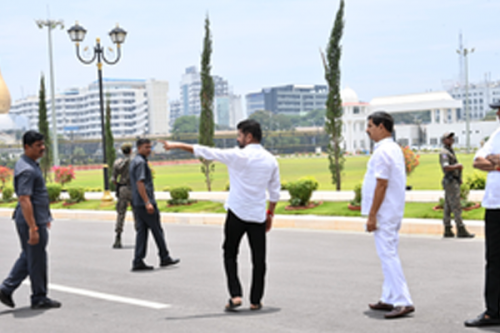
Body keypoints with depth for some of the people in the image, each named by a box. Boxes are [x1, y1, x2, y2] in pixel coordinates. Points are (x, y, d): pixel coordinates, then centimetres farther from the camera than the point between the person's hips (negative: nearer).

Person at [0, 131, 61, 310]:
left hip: (37, 218, 10)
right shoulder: (26, 169, -20)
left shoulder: (31, 165, 13)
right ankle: (39, 298, 12)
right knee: (37, 260, 1)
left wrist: (45, 218, 26)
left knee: (28, 257, 17)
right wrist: (33, 228, -27)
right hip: (31, 220, -10)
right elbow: (24, 200, -25)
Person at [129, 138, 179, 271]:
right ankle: (164, 258, 11)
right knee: (157, 230, 1)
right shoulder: (140, 162, -14)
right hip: (145, 203, -9)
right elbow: (140, 183, -22)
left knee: (141, 231, 6)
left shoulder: (134, 162, 18)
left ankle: (138, 262, 3)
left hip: (137, 204, 9)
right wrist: (147, 202, -25)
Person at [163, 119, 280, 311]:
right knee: (259, 259, 9)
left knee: (230, 254, 10)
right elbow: (275, 191, 10)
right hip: (258, 216, 4)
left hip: (237, 214, -4)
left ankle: (235, 295, -2)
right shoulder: (271, 160, 4)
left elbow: (206, 152, -8)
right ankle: (255, 301, 13)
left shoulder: (239, 156, -10)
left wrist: (176, 145, -1)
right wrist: (270, 213, 21)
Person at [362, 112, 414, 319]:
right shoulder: (395, 149, 15)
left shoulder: (382, 152, -17)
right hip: (393, 212, 11)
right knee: (389, 254, 13)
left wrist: (372, 215, -19)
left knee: (388, 255, -10)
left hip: (383, 214, -11)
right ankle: (389, 299, 20)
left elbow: (381, 185, -21)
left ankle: (403, 302, -11)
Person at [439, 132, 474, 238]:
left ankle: (447, 231, 10)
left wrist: (459, 178, 11)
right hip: (451, 182, -10)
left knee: (448, 207, 8)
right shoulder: (444, 153, -12)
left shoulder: (451, 152, 20)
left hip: (454, 181, 10)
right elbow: (446, 167, -27)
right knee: (456, 207, -10)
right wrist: (458, 166, -14)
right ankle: (461, 230, -10)